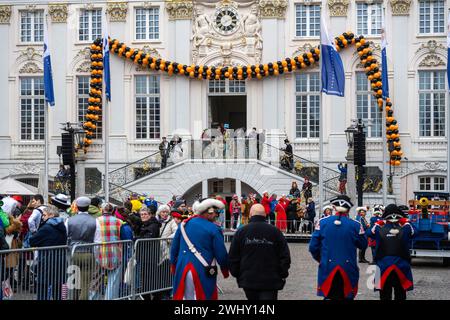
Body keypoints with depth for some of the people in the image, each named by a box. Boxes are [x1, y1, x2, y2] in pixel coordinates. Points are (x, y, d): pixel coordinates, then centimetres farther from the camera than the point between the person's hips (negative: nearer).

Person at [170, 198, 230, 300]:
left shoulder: (184, 225, 5)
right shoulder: (213, 229, -9)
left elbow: (174, 248, 13)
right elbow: (221, 253, -6)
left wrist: (173, 266, 26)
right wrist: (225, 271, 10)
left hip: (183, 270, 4)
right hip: (204, 272, -4)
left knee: (187, 297, 13)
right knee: (204, 296, 5)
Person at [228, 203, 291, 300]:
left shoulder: (241, 232, 1)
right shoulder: (274, 231, -2)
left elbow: (233, 257, 4)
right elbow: (285, 256, 0)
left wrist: (237, 275, 16)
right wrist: (283, 275, 10)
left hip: (248, 281, 2)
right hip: (270, 281, -2)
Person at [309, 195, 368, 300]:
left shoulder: (323, 222, -4)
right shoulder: (355, 225, -6)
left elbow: (313, 246, -1)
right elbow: (363, 245, 7)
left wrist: (319, 259, 18)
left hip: (327, 268, 1)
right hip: (348, 270, -1)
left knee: (329, 296, 9)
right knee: (347, 296, 9)